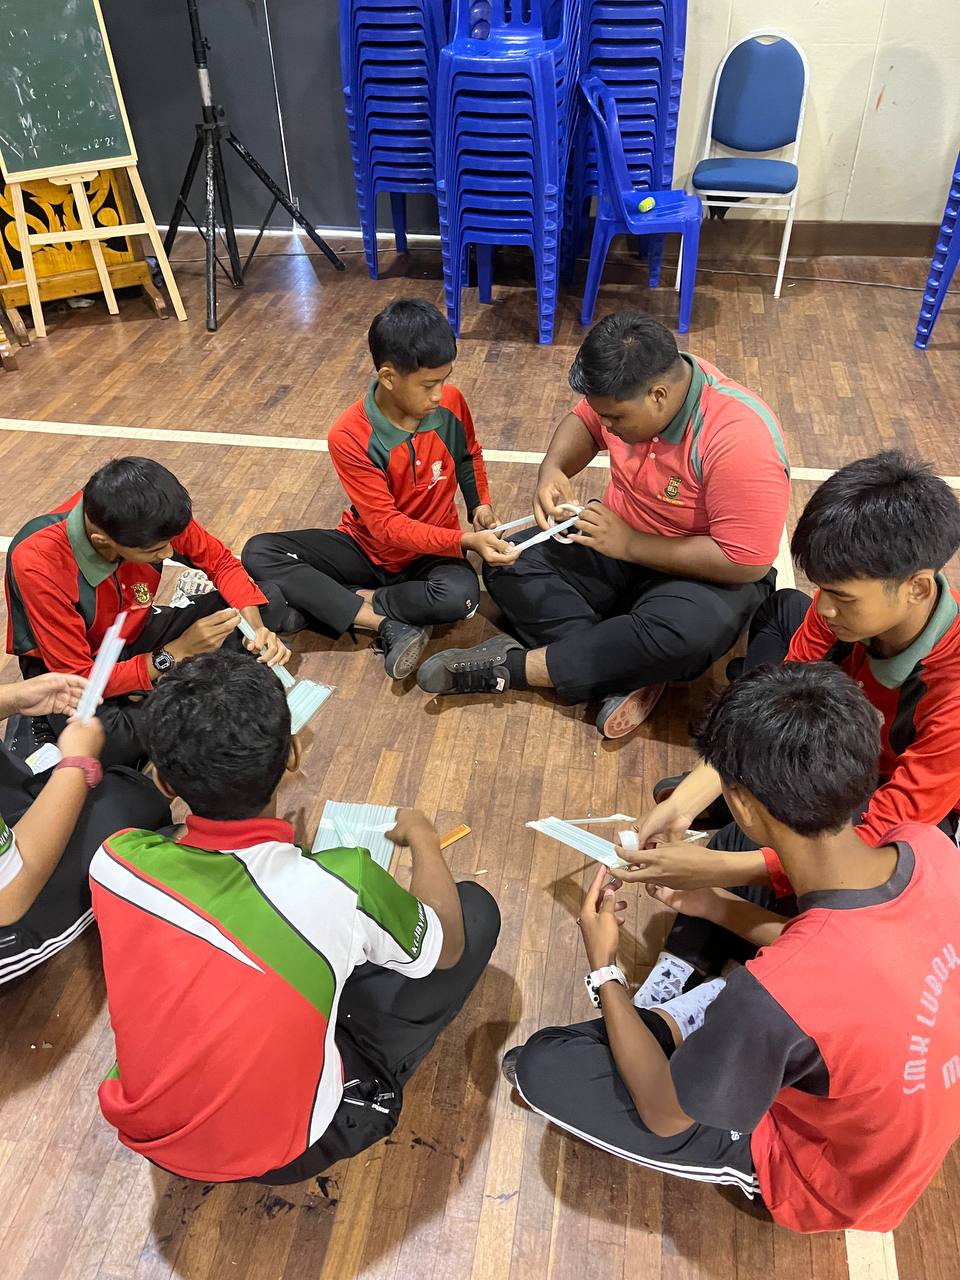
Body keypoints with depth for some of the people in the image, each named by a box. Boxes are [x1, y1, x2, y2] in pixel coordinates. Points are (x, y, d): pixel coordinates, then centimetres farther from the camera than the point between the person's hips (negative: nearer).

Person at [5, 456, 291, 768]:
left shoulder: (149, 516, -23)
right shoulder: (36, 563, -34)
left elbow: (221, 562, -6)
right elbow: (78, 680, -28)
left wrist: (255, 627, -24)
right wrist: (179, 651, -35)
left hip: (136, 635, 6)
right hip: (66, 672, -5)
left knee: (268, 608, -13)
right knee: (109, 742, -40)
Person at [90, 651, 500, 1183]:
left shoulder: (115, 861, -22)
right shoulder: (340, 888, -32)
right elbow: (448, 948, -9)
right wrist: (423, 838, 6)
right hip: (286, 1150, -3)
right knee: (475, 908, 4)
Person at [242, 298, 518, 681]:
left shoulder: (451, 403, -12)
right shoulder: (350, 436, -22)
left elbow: (469, 455, 12)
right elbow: (386, 525, -23)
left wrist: (480, 505, -5)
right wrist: (466, 541, -34)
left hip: (429, 552, 1)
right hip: (367, 546, 0)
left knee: (460, 596, -35)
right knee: (259, 553, -22)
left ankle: (338, 602, -15)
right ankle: (387, 624, -30)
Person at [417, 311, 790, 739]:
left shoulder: (740, 441, -31)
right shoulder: (631, 386, -13)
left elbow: (746, 562, -28)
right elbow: (584, 422, 8)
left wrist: (629, 544, -27)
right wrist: (553, 468, -15)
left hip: (704, 572, -6)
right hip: (618, 541, 6)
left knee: (684, 633, -40)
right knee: (508, 564, -14)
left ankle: (513, 667, -24)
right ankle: (625, 677, -23)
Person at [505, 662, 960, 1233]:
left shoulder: (773, 994, -43)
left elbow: (664, 1115, -20)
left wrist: (604, 968, -10)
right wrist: (714, 903, -2)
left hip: (823, 1176, -5)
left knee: (542, 1067, -7)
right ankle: (682, 1022, 20)